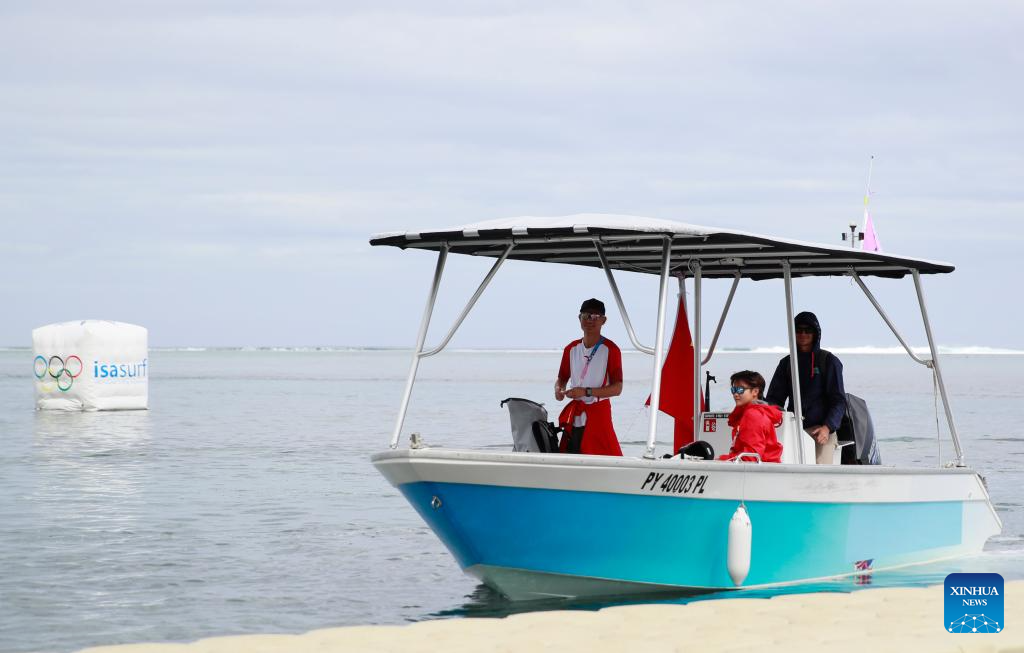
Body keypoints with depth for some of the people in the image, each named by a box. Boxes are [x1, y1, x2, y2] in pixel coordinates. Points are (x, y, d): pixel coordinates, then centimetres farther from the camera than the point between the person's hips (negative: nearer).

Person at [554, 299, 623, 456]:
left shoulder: (610, 349, -6)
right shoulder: (571, 349, 11)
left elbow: (617, 388, -10)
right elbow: (562, 378, 21)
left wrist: (586, 392, -20)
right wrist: (558, 389, -4)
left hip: (598, 413, -5)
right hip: (574, 416, 5)